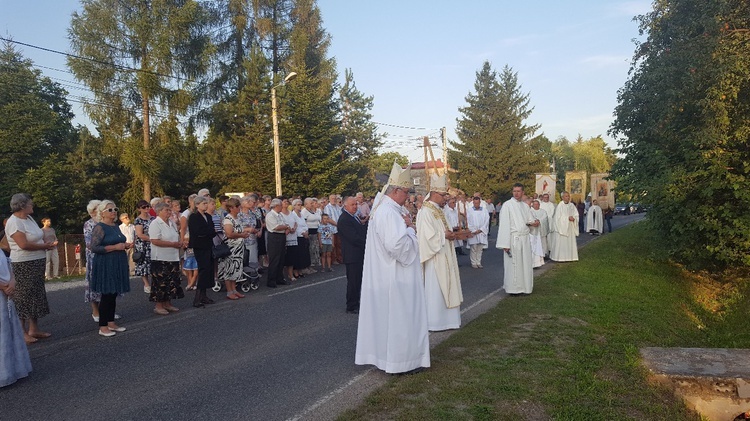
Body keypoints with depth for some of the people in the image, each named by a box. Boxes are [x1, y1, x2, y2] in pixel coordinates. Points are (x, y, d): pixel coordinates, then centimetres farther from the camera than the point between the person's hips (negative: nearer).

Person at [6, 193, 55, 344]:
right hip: (23, 265, -9)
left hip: (37, 263, 9)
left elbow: (39, 237, 18)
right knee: (23, 298, -2)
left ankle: (33, 329, 22)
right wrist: (45, 246, -14)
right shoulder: (14, 222, -17)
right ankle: (22, 332, 6)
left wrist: (47, 244, -2)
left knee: (36, 296, 13)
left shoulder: (29, 218, 11)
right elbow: (24, 244, -25)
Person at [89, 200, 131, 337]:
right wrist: (115, 247, -21)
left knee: (113, 295, 12)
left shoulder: (116, 227, 14)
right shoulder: (99, 228, -11)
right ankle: (103, 327, 4)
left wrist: (125, 245, 8)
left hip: (118, 264, 8)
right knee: (106, 295, -4)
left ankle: (111, 323, 21)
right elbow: (94, 247, -19)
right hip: (105, 265, -8)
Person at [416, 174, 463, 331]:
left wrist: (450, 233, -2)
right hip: (435, 258, -10)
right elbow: (430, 237, -24)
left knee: (446, 288, 14)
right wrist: (446, 235, -11)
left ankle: (446, 319, 24)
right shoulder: (426, 212, -18)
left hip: (445, 257, 10)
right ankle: (434, 322, 9)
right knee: (435, 290, -2)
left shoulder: (438, 210, 12)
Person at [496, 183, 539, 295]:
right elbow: (504, 225, -11)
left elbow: (529, 220, 20)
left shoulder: (525, 206, 12)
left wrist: (533, 223, -6)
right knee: (513, 265, -2)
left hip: (525, 239, 6)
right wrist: (505, 243, -16)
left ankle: (525, 286, 21)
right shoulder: (507, 205, -7)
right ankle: (513, 288, 8)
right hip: (513, 239, -6)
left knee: (525, 264, 10)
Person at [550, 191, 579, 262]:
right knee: (561, 242, -5)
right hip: (562, 226, -6)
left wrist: (573, 218, -11)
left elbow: (576, 214, 10)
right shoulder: (560, 205, -10)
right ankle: (560, 257, 0)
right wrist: (568, 218, -15)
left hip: (570, 227, 6)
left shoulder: (572, 205, 8)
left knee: (571, 242, 7)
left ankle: (570, 256, 13)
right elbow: (558, 217, -12)